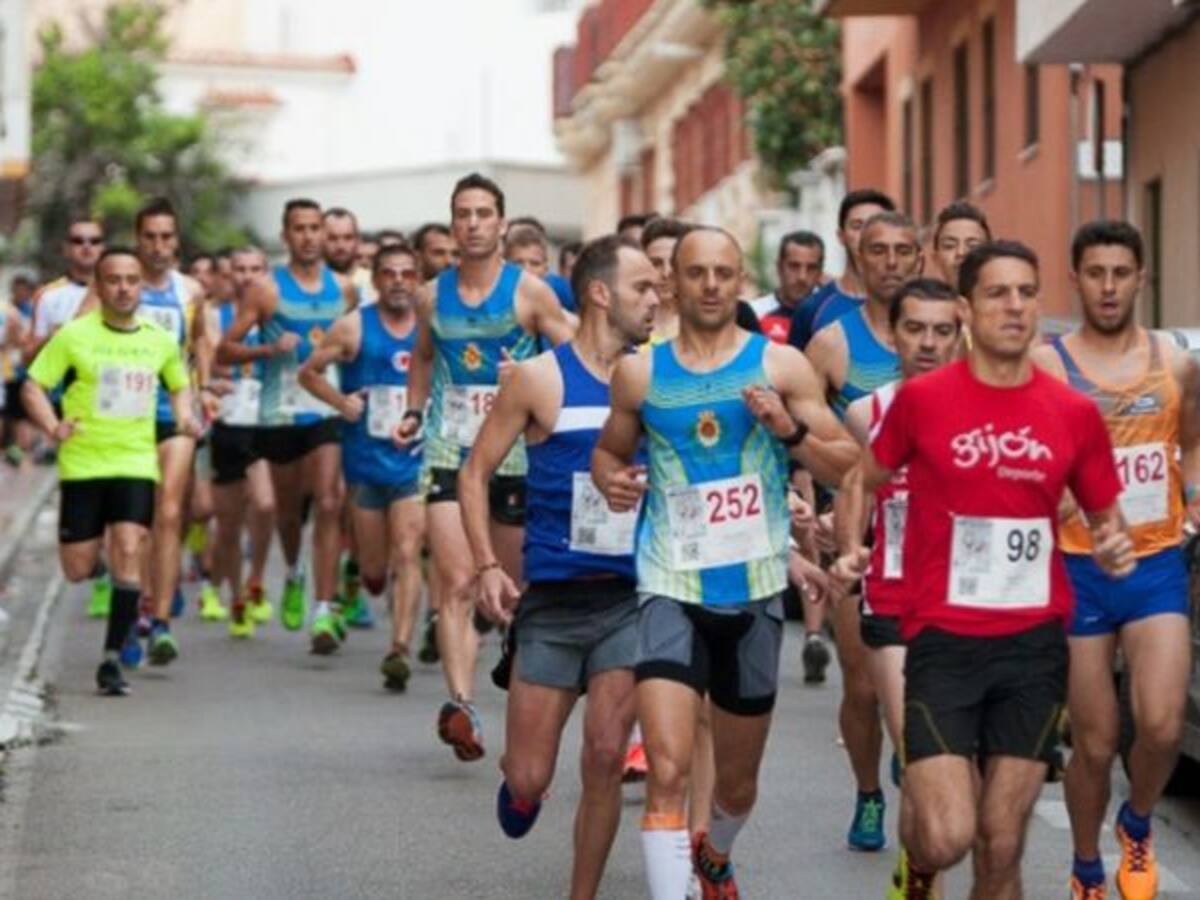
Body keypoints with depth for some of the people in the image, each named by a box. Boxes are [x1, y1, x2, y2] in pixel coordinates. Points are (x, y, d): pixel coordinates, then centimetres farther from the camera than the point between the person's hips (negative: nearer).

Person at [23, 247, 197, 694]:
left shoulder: (160, 341, 6)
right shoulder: (75, 336, -3)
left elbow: (180, 384, 24)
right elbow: (34, 385, -1)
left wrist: (184, 416, 3)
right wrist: (52, 427, -19)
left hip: (137, 464, 1)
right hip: (83, 465, -1)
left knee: (129, 553, -15)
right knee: (77, 570, 2)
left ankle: (112, 660, -9)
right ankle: (97, 560, 41)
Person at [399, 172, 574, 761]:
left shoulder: (529, 292, -1)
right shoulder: (433, 296, 9)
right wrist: (413, 411, 12)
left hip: (513, 451, -1)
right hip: (449, 449, 1)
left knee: (515, 582, 10)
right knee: (455, 581, -14)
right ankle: (461, 703, -25)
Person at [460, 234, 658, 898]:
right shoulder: (540, 378, -3)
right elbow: (475, 473, 2)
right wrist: (486, 566, -9)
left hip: (629, 598, 1)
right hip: (552, 599, -1)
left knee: (605, 756, -10)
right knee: (529, 778, 2)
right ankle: (520, 786, 40)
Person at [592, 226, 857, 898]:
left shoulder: (780, 365, 0)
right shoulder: (640, 373, 3)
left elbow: (849, 466, 1)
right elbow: (611, 449, 19)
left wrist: (791, 431, -17)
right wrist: (612, 480, -3)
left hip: (755, 592, 1)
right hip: (672, 590, -1)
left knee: (738, 780, 18)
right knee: (668, 773, -20)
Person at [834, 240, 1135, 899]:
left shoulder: (1074, 413, 3)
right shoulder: (921, 398, -4)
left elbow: (1104, 515, 15)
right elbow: (868, 478, 13)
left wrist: (1114, 547, -6)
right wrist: (853, 545, -2)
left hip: (1034, 643, 2)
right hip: (943, 639, -2)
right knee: (947, 837, -15)